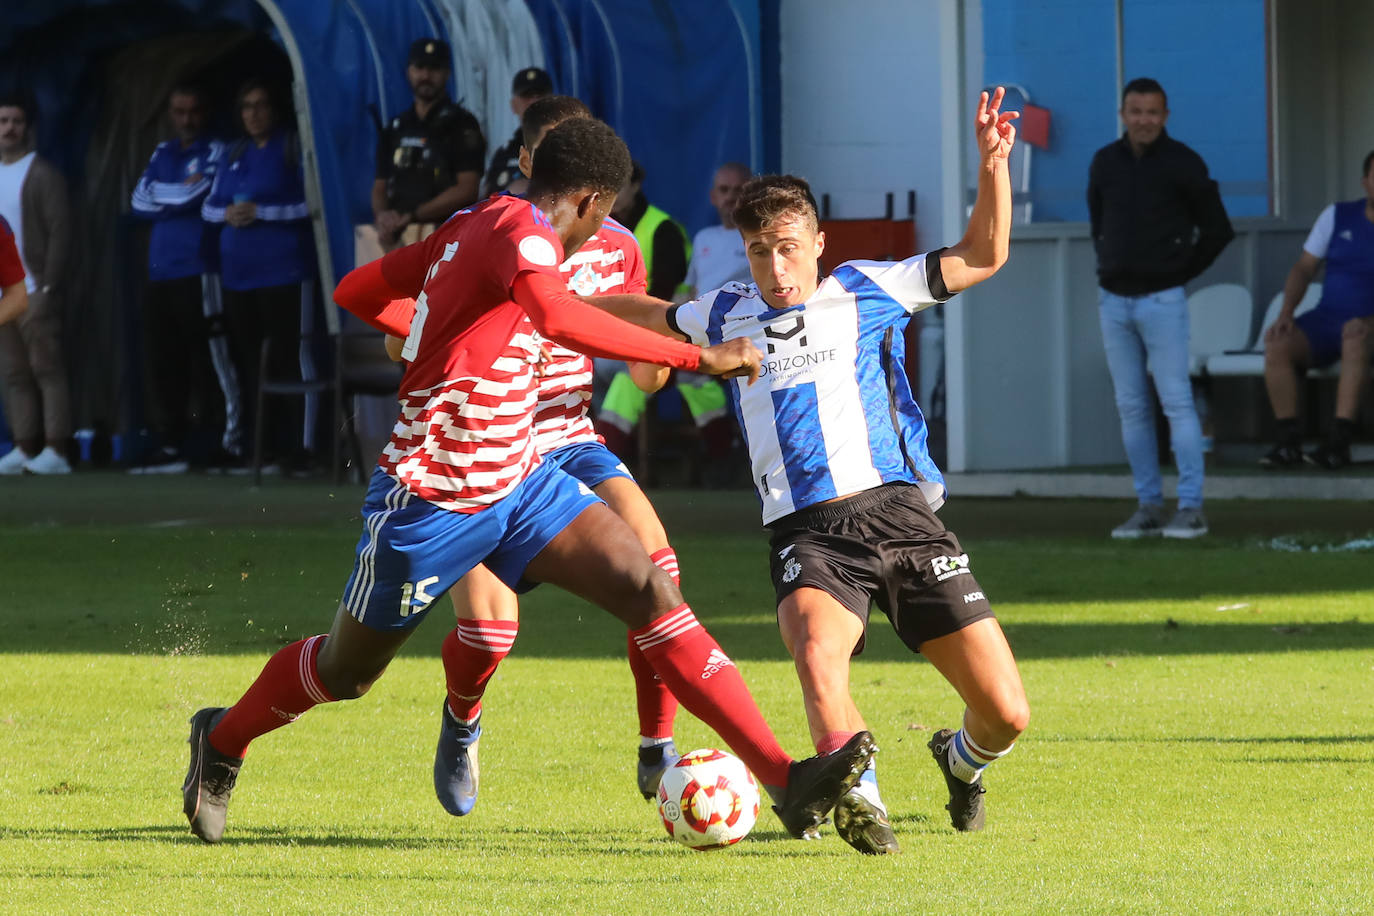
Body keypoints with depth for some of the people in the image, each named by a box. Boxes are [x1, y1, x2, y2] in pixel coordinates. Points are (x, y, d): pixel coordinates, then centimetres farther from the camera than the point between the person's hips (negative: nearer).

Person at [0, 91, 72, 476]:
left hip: (34, 291, -6)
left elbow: (60, 232, -9)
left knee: (46, 369, -7)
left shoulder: (42, 175, -4)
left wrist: (48, 287, -16)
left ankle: (55, 451, -9)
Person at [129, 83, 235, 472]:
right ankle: (169, 445, 8)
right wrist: (180, 194, -3)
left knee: (209, 353, -9)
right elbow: (140, 201, 7)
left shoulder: (214, 152, 0)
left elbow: (196, 195, -14)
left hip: (198, 272, -6)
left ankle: (235, 428, -4)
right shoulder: (163, 153, 19)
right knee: (162, 363, 5)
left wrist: (162, 196, 2)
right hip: (160, 273, 6)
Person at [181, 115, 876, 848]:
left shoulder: (472, 226, 7)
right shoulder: (523, 229, -20)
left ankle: (784, 779, -18)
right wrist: (697, 357, -39)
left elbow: (356, 290, 16)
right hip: (431, 503, -9)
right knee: (345, 671, 13)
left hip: (516, 483, 9)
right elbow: (557, 317, -42)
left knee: (651, 592, -10)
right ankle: (222, 741, 43)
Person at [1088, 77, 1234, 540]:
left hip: (1162, 300, -5)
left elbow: (1217, 230, 1)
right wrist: (1110, 262, 12)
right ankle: (1149, 506, 10)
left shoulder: (1183, 164, -5)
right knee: (1131, 407, 5)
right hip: (1114, 301, 5)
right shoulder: (1105, 163, 8)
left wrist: (1180, 273, 3)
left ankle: (1191, 508, -8)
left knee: (1176, 401, -8)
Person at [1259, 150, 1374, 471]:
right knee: (1277, 343, -25)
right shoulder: (1338, 216, 10)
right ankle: (1288, 441, -24)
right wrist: (1285, 314, -5)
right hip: (1327, 319, 4)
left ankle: (1338, 443, -43)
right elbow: (1303, 269, 10)